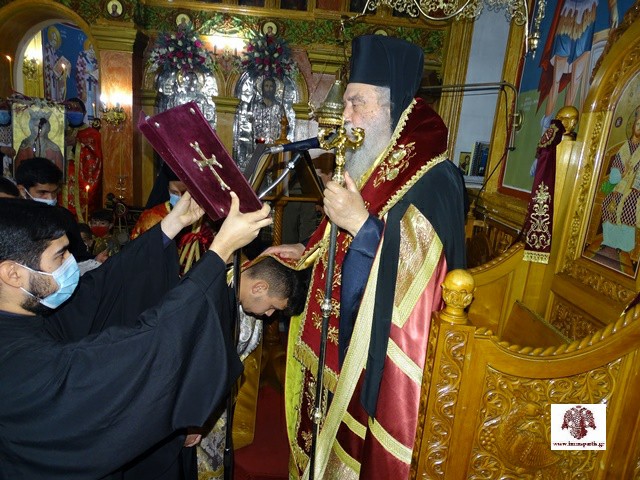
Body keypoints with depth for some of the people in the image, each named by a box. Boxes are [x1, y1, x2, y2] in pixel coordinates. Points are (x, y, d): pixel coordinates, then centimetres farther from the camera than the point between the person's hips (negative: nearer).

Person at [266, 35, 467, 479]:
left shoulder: (432, 181, -19)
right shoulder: (369, 165, 8)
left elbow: (420, 277, -26)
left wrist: (360, 223, -28)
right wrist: (308, 253, 7)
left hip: (385, 356, -8)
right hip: (345, 341, 8)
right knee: (338, 442, 23)